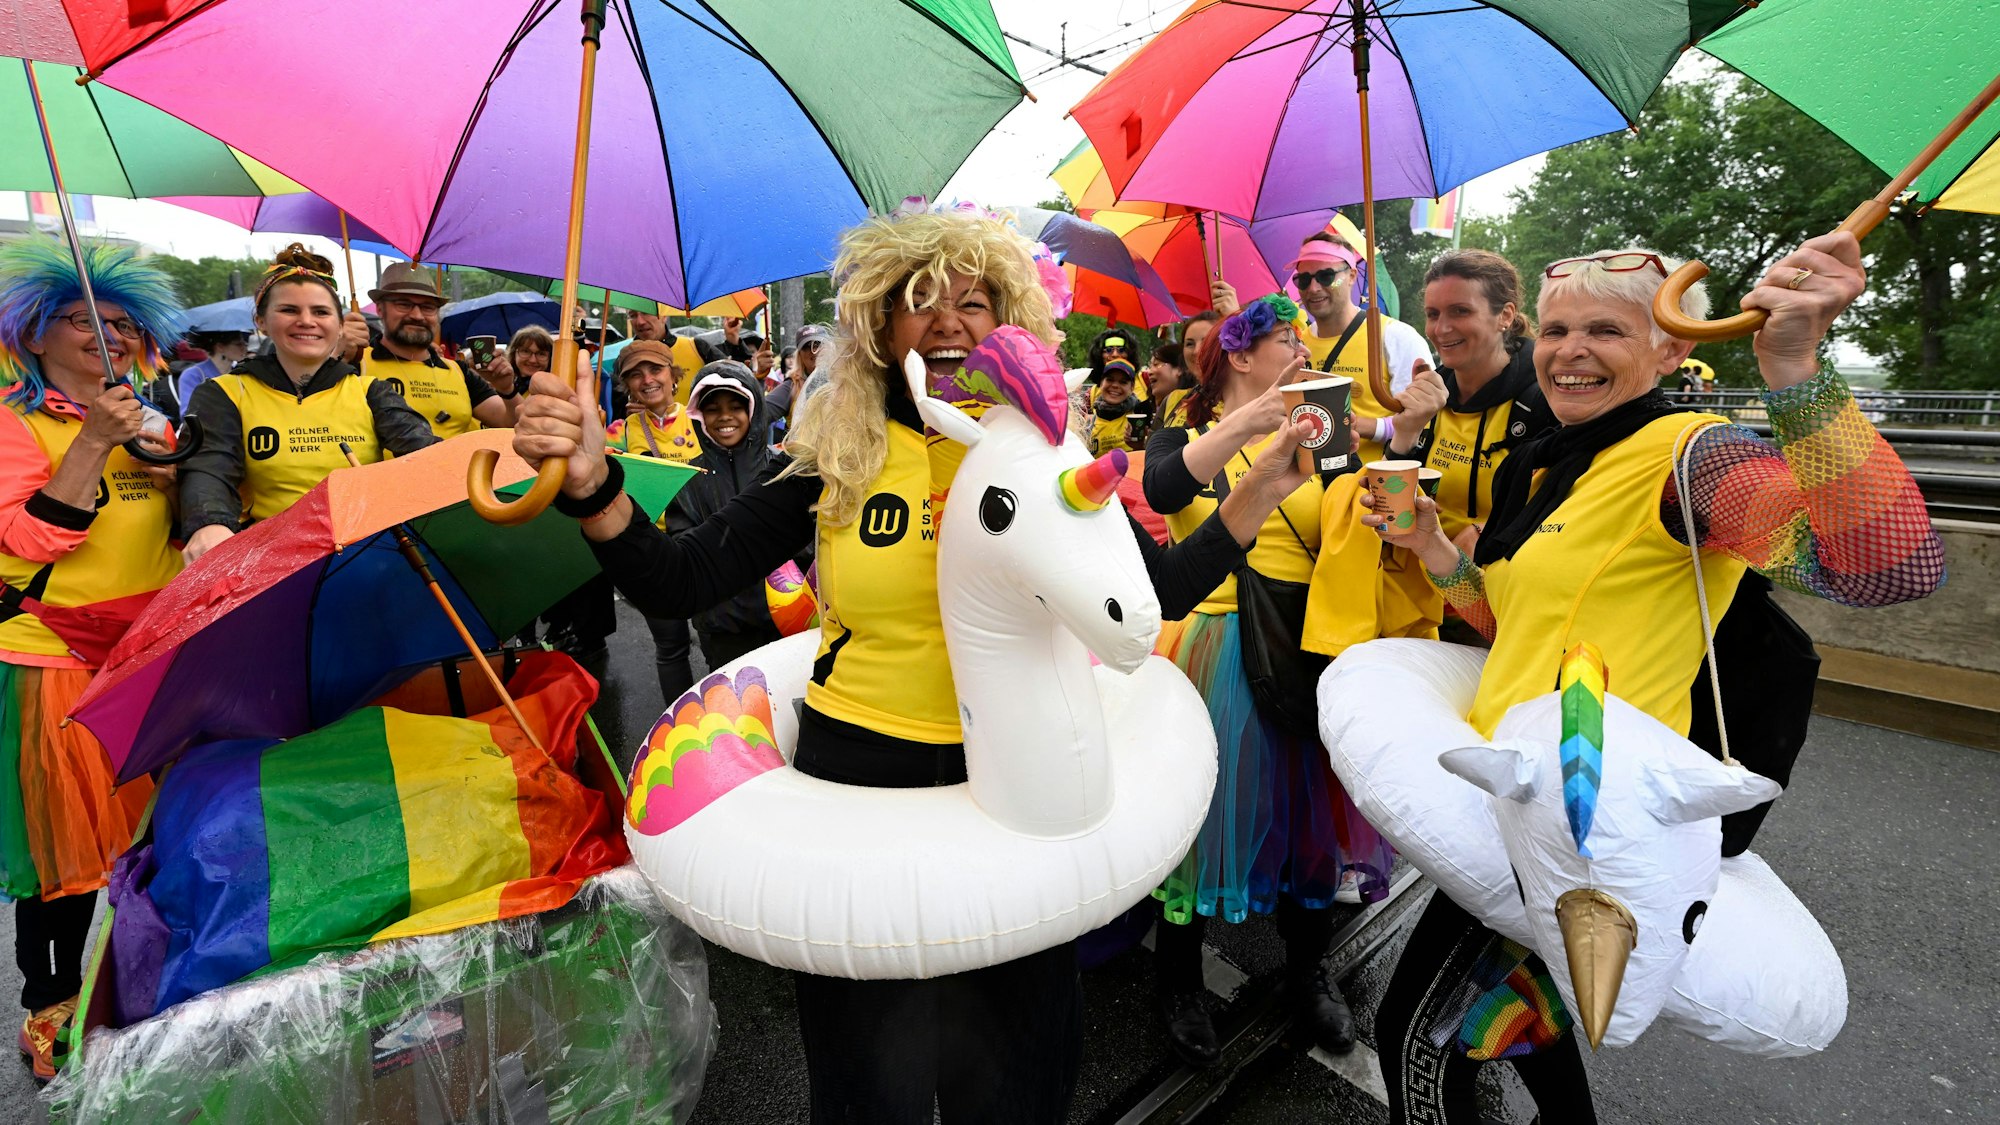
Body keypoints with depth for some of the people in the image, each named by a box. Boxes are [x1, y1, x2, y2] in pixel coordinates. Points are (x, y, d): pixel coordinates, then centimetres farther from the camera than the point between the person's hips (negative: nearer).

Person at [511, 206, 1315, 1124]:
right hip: (855, 771, 0)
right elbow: (679, 585, -8)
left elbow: (1161, 591, -2)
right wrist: (593, 485, -23)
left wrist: (1262, 489, -9)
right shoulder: (830, 455, -5)